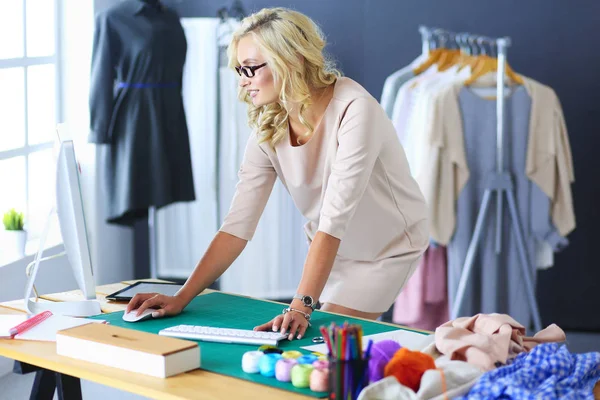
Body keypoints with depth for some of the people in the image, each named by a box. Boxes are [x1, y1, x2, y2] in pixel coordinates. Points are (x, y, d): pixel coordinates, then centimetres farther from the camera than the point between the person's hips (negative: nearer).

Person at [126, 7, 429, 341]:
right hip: (333, 248, 6)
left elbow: (335, 217, -36)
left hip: (388, 247, -5)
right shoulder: (268, 129, -12)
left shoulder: (354, 110, -30)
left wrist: (302, 305, -42)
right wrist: (181, 298, -23)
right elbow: (238, 225, -15)